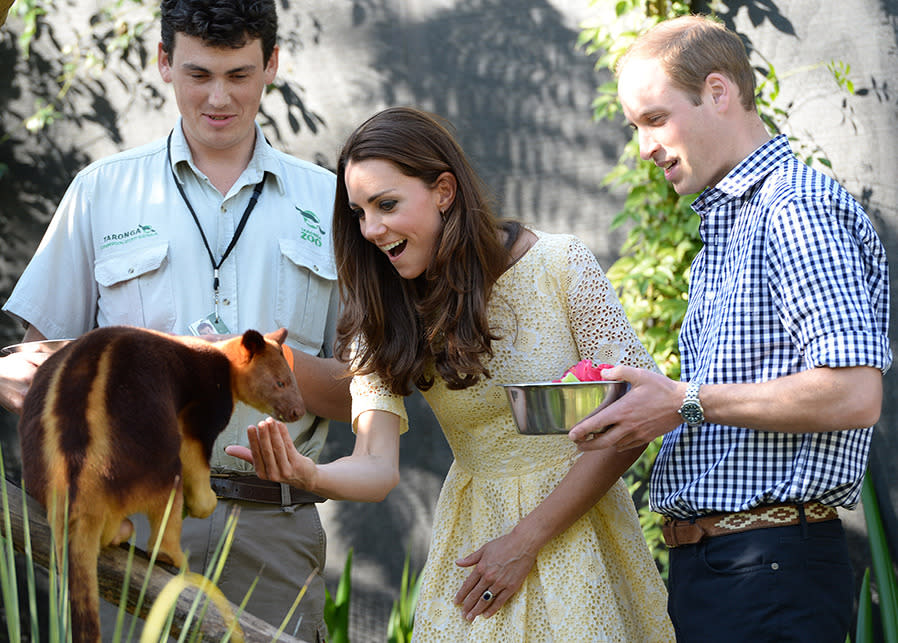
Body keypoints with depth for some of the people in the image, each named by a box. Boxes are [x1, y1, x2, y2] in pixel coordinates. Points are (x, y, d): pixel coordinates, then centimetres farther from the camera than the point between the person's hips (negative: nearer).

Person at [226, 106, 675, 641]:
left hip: (577, 527, -2)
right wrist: (309, 477, -36)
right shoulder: (384, 319, -3)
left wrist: (527, 539, -14)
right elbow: (379, 468, -13)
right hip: (474, 534, 2)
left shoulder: (560, 265, -12)